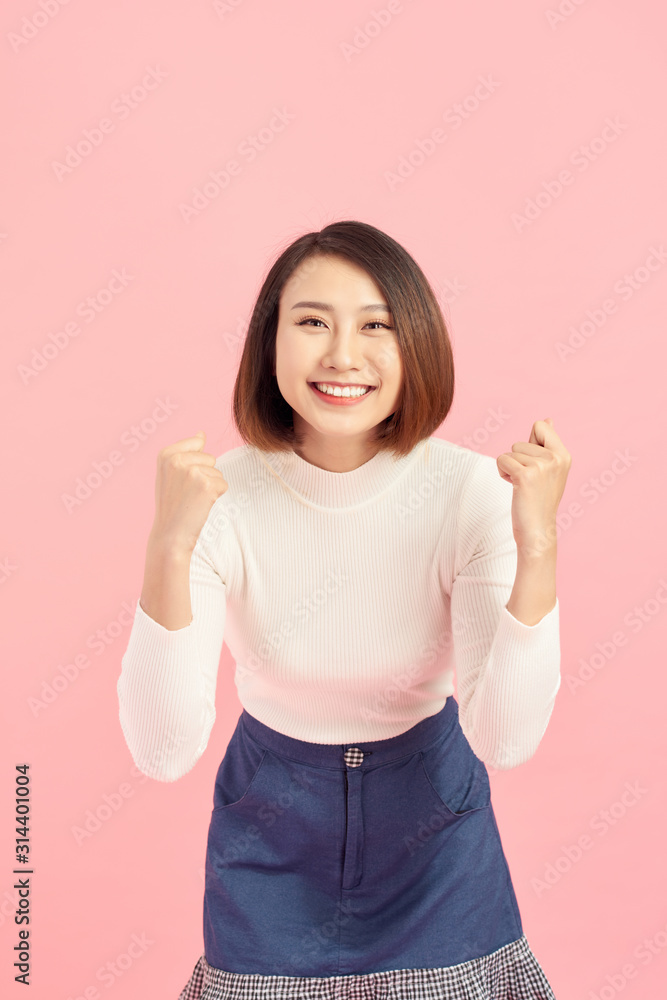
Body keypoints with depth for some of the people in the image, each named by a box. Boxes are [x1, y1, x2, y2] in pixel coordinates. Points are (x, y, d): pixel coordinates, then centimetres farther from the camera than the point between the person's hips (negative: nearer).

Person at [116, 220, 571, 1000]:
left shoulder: (472, 488, -21)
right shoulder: (222, 495, -21)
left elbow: (505, 740, -25)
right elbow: (164, 754, -26)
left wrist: (538, 544, -36)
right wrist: (170, 548, -38)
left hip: (432, 817, 0)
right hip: (271, 825, 0)